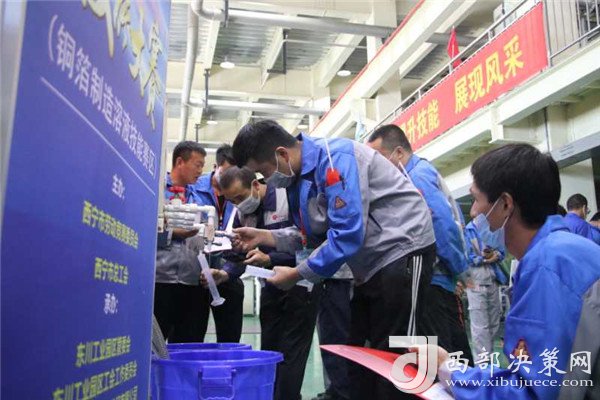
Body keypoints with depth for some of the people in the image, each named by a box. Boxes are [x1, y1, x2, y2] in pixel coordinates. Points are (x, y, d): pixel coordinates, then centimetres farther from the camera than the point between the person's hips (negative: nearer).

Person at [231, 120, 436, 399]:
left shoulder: (334, 158, -23)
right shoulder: (298, 181, 5)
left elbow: (348, 235, -30)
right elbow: (318, 238, 10)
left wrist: (298, 274, -20)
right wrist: (266, 237, 2)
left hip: (402, 251, -10)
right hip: (370, 266, 10)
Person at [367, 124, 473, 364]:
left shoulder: (418, 176, -13)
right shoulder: (420, 172, 16)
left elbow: (443, 224, -23)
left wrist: (457, 270, -14)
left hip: (432, 281, -10)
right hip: (436, 281, 10)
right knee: (454, 360, 16)